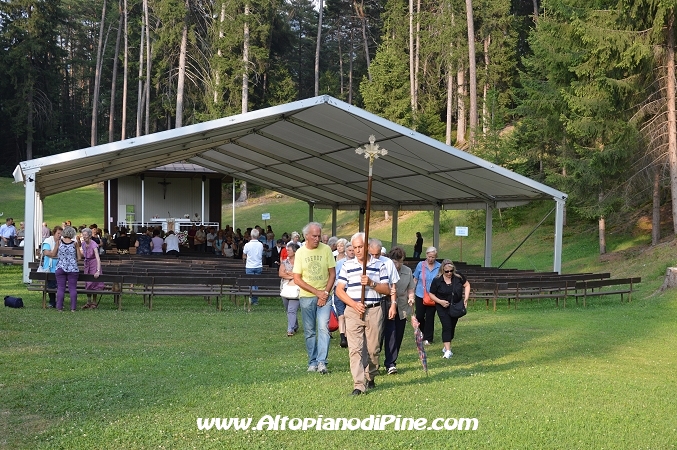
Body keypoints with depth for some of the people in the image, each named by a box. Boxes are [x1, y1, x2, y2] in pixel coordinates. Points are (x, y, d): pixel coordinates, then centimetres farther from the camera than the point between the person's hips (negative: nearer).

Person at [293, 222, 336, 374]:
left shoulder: (326, 249, -2)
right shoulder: (300, 252, -1)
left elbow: (332, 274, 1)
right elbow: (297, 279, -3)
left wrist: (325, 293, -10)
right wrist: (317, 292, -9)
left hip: (324, 295, -1)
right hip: (306, 297, 1)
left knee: (323, 328, -12)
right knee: (309, 332, 7)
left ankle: (321, 361, -11)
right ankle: (312, 362, 16)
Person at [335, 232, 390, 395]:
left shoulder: (379, 265, 7)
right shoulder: (347, 265, 6)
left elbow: (387, 290, 3)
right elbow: (339, 290, 3)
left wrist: (371, 283, -14)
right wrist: (354, 304, -10)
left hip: (374, 311, 1)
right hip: (353, 311, 0)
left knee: (373, 349, 7)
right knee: (355, 349, -9)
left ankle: (370, 378, 27)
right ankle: (359, 385, -11)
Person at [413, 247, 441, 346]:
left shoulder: (439, 267, -3)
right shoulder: (420, 265, -2)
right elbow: (415, 279, 6)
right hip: (420, 295, 1)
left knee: (430, 317, 3)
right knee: (419, 316, 3)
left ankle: (428, 338, 14)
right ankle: (423, 331, 32)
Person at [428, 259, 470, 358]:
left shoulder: (458, 277, -9)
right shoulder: (437, 280, -13)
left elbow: (467, 285, 4)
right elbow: (431, 294, -4)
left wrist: (466, 298, -8)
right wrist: (440, 301, -19)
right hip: (443, 308, -3)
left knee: (452, 327, 12)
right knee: (447, 327, -14)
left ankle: (447, 346, 30)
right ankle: (448, 350, -17)